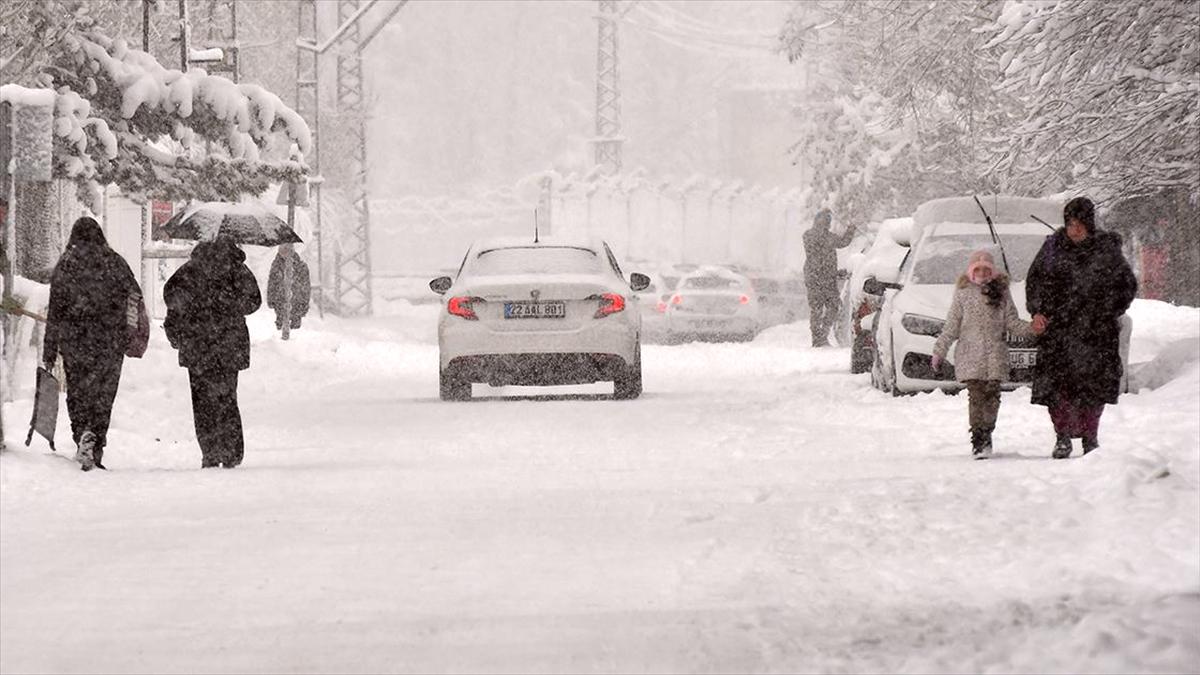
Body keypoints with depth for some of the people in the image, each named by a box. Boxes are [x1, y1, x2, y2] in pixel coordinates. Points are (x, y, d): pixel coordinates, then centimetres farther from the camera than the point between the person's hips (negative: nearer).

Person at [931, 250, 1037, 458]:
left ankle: (986, 435, 14)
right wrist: (939, 351, 2)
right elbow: (951, 326, 6)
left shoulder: (1001, 292, 10)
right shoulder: (963, 293, 5)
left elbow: (1011, 321, 10)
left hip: (995, 355, 2)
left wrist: (1032, 328, -6)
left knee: (992, 396, -1)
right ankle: (978, 441, -7)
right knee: (976, 396, -8)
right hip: (970, 354, -2)